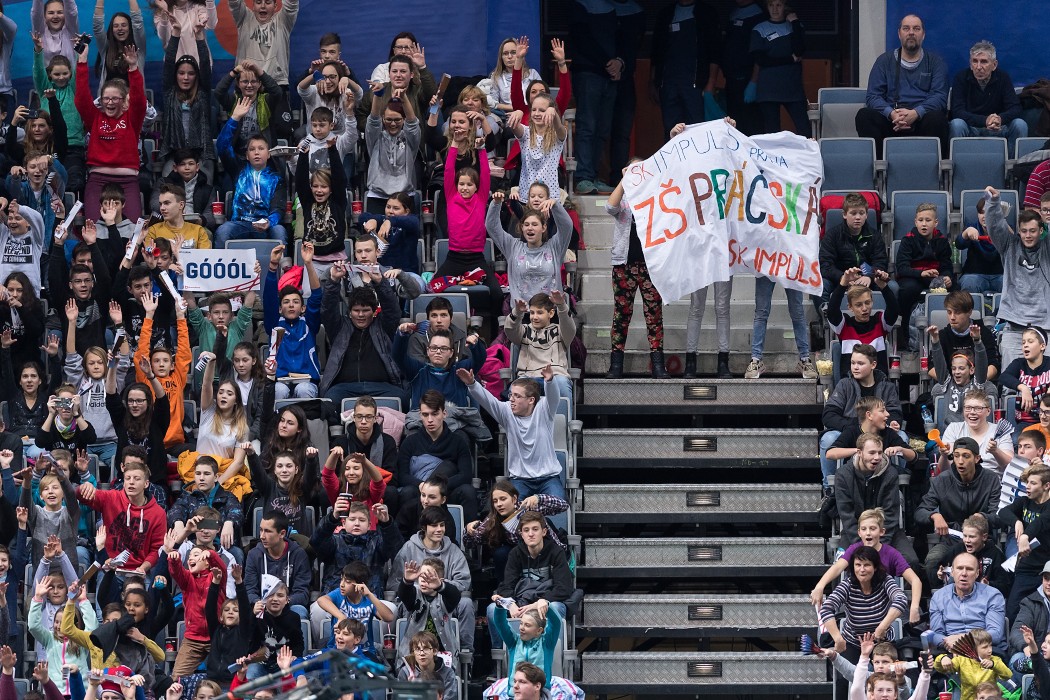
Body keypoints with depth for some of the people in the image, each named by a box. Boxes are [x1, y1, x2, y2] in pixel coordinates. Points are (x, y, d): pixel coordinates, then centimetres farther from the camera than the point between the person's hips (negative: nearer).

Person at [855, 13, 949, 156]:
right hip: (891, 121, 2)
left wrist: (916, 113, -19)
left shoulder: (935, 62, 15)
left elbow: (939, 96, 1)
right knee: (864, 115, -28)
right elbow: (872, 96, 7)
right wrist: (891, 114, -16)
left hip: (922, 119, -2)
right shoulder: (885, 61, 18)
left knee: (936, 118, -36)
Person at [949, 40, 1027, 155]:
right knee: (956, 124, -33)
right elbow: (957, 111, -18)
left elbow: (1015, 109, -9)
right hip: (970, 129, -2)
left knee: (1020, 125, -23)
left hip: (997, 129, 2)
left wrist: (1000, 119, -35)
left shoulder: (1003, 78, -3)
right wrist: (985, 121, -35)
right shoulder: (961, 77, -9)